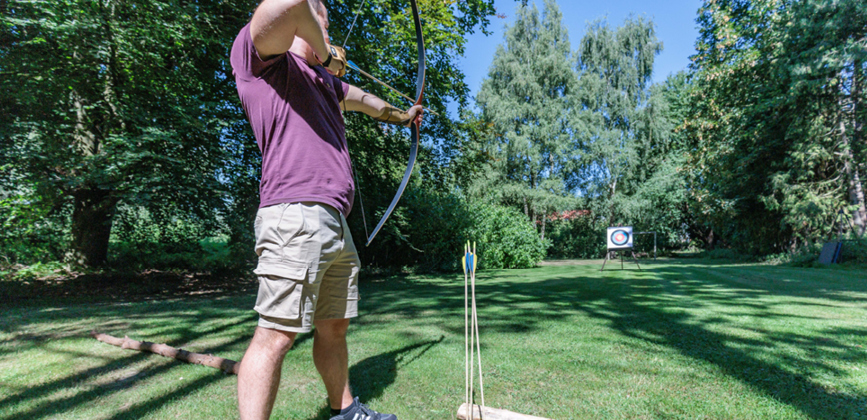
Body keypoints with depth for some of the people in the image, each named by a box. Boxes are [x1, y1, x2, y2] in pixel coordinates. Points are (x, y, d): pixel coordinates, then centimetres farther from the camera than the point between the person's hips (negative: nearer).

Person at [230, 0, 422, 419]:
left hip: (334, 225, 9)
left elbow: (359, 97, 45)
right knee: (276, 334, -6)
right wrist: (326, 55, -1)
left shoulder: (321, 79, 27)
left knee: (334, 326, 17)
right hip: (296, 216, -9)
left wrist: (400, 115, 57)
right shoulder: (255, 53, 2)